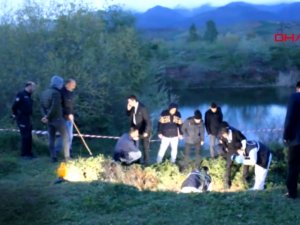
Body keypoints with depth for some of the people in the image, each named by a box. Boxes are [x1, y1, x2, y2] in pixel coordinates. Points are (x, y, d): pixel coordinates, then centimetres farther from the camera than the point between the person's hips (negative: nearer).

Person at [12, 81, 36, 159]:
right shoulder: (21, 94, -13)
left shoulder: (28, 95, 13)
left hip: (27, 118, 8)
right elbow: (14, 106, -14)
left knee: (29, 136, 10)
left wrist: (29, 115, 11)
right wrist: (15, 114, -2)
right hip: (22, 119, -8)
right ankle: (24, 154, 0)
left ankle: (29, 153, 17)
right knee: (25, 136, -7)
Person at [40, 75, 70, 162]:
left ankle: (53, 157, 10)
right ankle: (67, 157, 1)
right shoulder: (56, 93, -17)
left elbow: (42, 106, 8)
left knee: (51, 139, 10)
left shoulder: (44, 93, 10)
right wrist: (47, 117, -13)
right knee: (65, 136, 2)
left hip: (49, 120, 7)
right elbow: (54, 108, -22)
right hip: (57, 118, -7)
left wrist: (45, 116, -3)